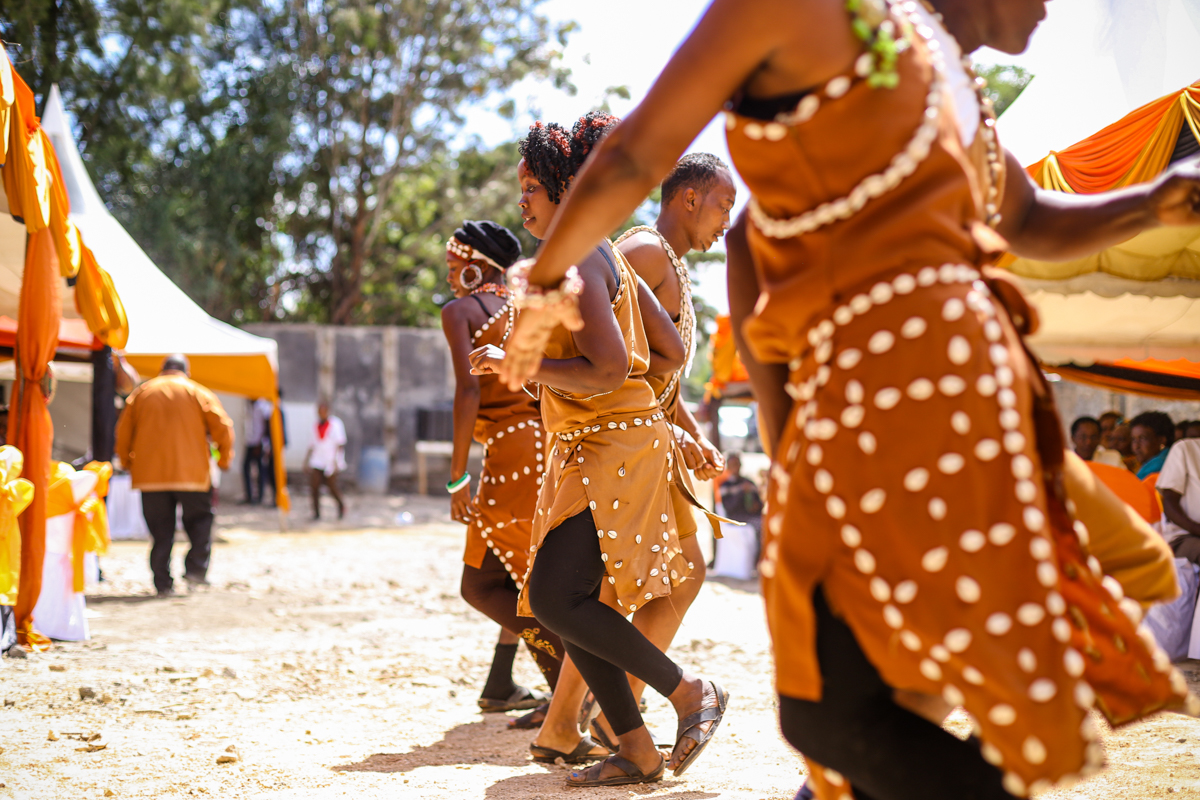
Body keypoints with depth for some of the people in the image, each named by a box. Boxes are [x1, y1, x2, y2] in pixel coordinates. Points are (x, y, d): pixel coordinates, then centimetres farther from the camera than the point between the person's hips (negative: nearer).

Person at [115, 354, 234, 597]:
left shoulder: (141, 393, 12)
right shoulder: (198, 393, 6)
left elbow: (123, 431, 11)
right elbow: (223, 427, -1)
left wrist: (126, 462, 23)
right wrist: (224, 459, 10)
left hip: (150, 474, 2)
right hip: (192, 472, -2)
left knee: (160, 530, 6)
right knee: (200, 518, 13)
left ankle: (163, 583, 2)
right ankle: (196, 567, -4)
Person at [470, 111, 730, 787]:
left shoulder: (577, 263, -12)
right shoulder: (607, 258, 18)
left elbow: (609, 369, -22)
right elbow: (671, 353, 17)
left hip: (614, 445, -10)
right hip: (590, 449, 10)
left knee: (555, 598, -16)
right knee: (568, 603, 6)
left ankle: (694, 694, -4)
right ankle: (639, 752, 10)